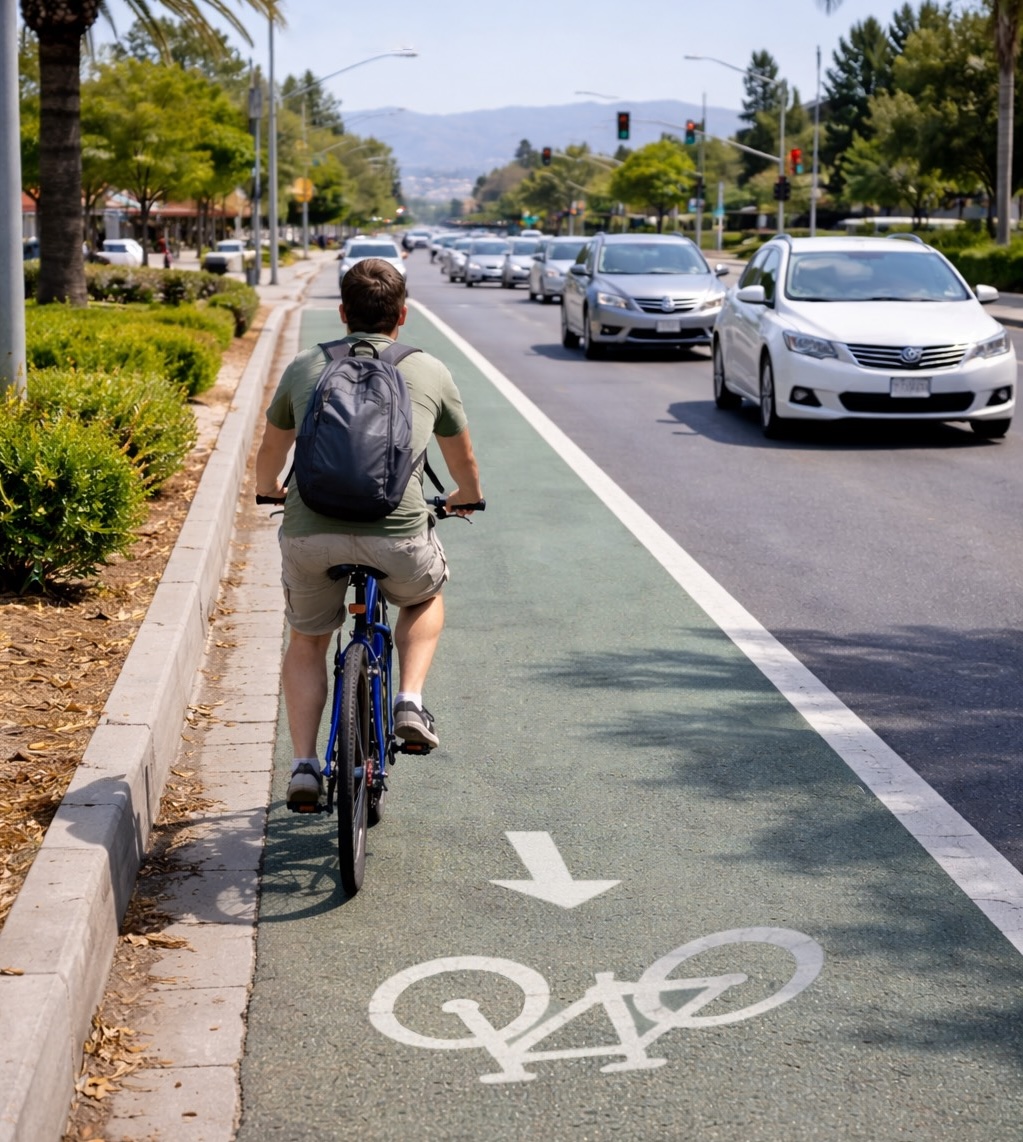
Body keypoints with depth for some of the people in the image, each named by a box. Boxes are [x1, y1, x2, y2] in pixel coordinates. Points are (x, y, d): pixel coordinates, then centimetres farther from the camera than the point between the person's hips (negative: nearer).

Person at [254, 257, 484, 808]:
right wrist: (467, 496, 51)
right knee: (426, 595, 33)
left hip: (310, 533, 1)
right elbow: (462, 458, 29)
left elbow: (271, 452, 31)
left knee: (306, 643, 26)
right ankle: (410, 702, 14)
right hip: (396, 536, -1)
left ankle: (304, 766, 16)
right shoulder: (429, 372, 14)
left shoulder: (304, 367, 16)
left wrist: (270, 490, 54)